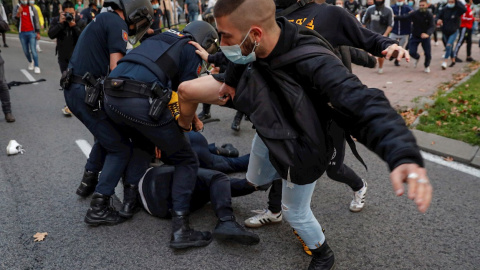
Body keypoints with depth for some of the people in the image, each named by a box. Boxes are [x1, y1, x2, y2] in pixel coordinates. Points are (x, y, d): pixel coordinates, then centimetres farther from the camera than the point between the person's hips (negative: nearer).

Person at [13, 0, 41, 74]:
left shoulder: (32, 8, 2)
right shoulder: (16, 8, 6)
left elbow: (37, 20, 3)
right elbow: (15, 19, -4)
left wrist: (38, 33, -2)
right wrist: (19, 12, -22)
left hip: (31, 32, -2)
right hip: (22, 33, 2)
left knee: (33, 50, -10)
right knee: (26, 51, 9)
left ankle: (36, 66, -8)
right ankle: (30, 62, 32)